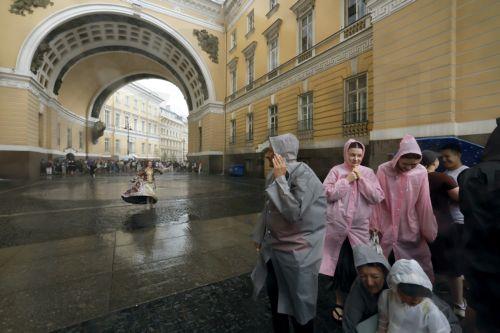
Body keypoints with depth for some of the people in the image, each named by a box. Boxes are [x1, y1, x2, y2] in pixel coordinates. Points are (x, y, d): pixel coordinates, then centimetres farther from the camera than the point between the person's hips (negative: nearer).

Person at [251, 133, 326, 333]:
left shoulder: (304, 175, -21)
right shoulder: (274, 175, 1)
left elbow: (294, 213, -32)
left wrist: (280, 179, -27)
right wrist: (260, 236, 17)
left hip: (297, 251, -7)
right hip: (273, 247, 7)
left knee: (299, 301, 14)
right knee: (274, 294, 24)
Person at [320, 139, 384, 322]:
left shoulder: (368, 172, 5)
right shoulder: (336, 170, -2)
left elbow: (377, 198, -3)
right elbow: (327, 194, -11)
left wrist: (362, 179, -11)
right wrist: (346, 180, -15)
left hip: (360, 228, 2)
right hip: (338, 226, -1)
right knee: (340, 264, 10)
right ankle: (339, 303, 31)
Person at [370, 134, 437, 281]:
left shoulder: (421, 172, -5)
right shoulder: (383, 170, -9)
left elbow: (424, 204, 0)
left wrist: (428, 231, 6)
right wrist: (375, 227, -2)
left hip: (412, 232, 1)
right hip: (387, 232, -1)